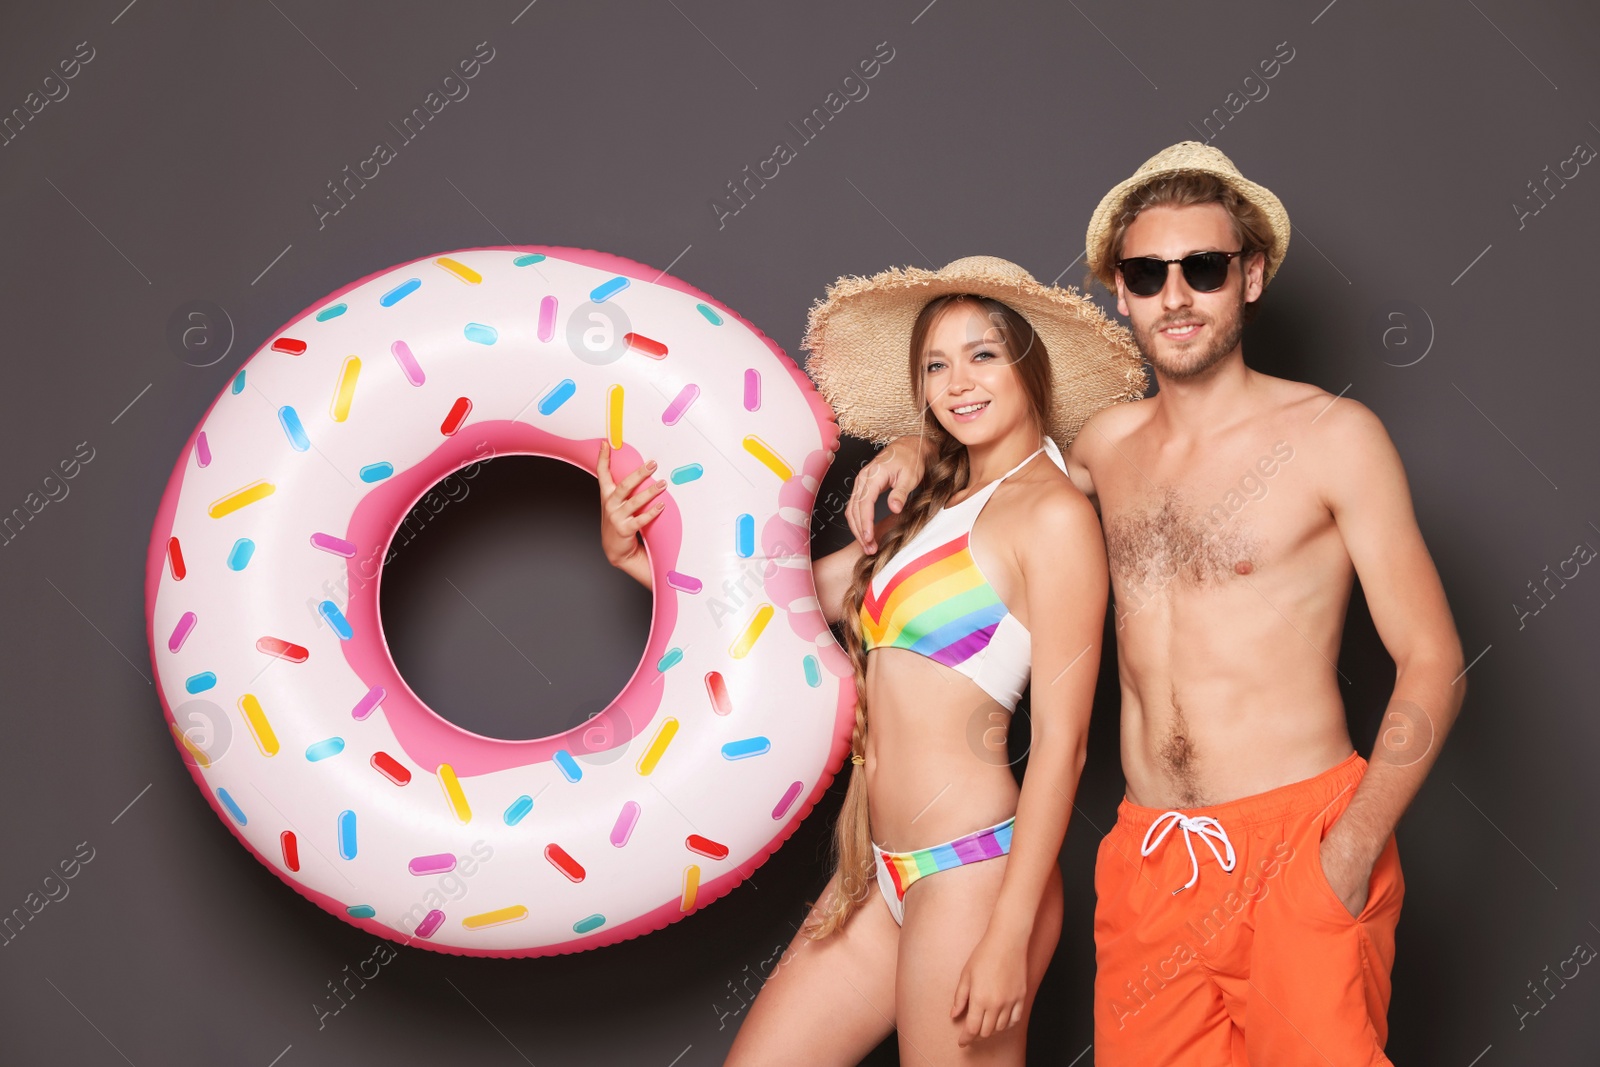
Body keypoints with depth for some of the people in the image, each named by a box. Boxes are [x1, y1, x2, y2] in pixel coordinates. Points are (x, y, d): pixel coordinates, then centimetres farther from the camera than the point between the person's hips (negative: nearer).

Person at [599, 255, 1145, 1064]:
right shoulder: (936, 509, 16)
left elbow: (1060, 742, -14)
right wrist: (633, 553, 6)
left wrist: (1010, 935, -17)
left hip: (970, 867, -8)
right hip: (881, 873, 8)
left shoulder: (1052, 514, -9)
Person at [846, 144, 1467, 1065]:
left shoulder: (1332, 435, -5)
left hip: (1299, 846, -4)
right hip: (1148, 856, 4)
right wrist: (918, 447, 11)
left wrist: (1349, 856, -16)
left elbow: (1434, 665, -5)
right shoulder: (1107, 443, 9)